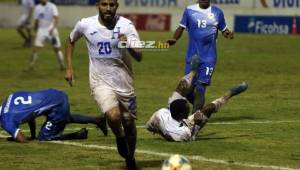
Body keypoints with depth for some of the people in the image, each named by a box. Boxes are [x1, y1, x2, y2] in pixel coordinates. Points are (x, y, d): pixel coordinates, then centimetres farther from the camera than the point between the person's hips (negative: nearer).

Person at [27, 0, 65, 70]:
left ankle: (62, 65, 15)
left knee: (57, 49, 2)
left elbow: (56, 19, -17)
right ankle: (31, 66, -1)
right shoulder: (37, 8, 9)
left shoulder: (52, 6, -6)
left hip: (51, 30, -3)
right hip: (41, 30, 3)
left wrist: (53, 28, -32)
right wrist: (35, 32, 21)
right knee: (35, 48, -8)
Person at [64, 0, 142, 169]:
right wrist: (69, 67, 8)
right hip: (101, 82, -1)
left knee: (129, 123, 10)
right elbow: (71, 40, 14)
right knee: (114, 116, -26)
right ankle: (120, 137, 7)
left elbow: (139, 56, -19)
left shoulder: (126, 25, -12)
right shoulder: (85, 25, -8)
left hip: (124, 82, 1)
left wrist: (129, 45, -39)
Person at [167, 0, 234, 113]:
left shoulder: (217, 12, 4)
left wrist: (228, 34, -12)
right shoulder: (189, 10, 4)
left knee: (200, 88, -11)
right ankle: (199, 107, 28)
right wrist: (174, 39, -12)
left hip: (209, 58, -2)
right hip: (192, 56, 2)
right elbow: (181, 28, 7)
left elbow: (224, 30, 11)